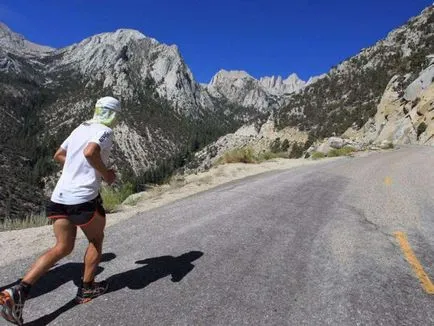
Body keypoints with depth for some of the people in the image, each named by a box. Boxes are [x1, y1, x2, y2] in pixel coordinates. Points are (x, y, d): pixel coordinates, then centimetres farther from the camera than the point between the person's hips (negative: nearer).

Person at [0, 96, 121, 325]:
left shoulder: (80, 128, 16)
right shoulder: (105, 131, -8)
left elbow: (58, 156, 23)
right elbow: (90, 152, -28)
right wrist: (106, 173, -13)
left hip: (59, 196, 7)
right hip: (84, 197, -7)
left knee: (63, 247, 15)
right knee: (96, 240, 18)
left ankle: (19, 291, 2)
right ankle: (87, 289, 27)